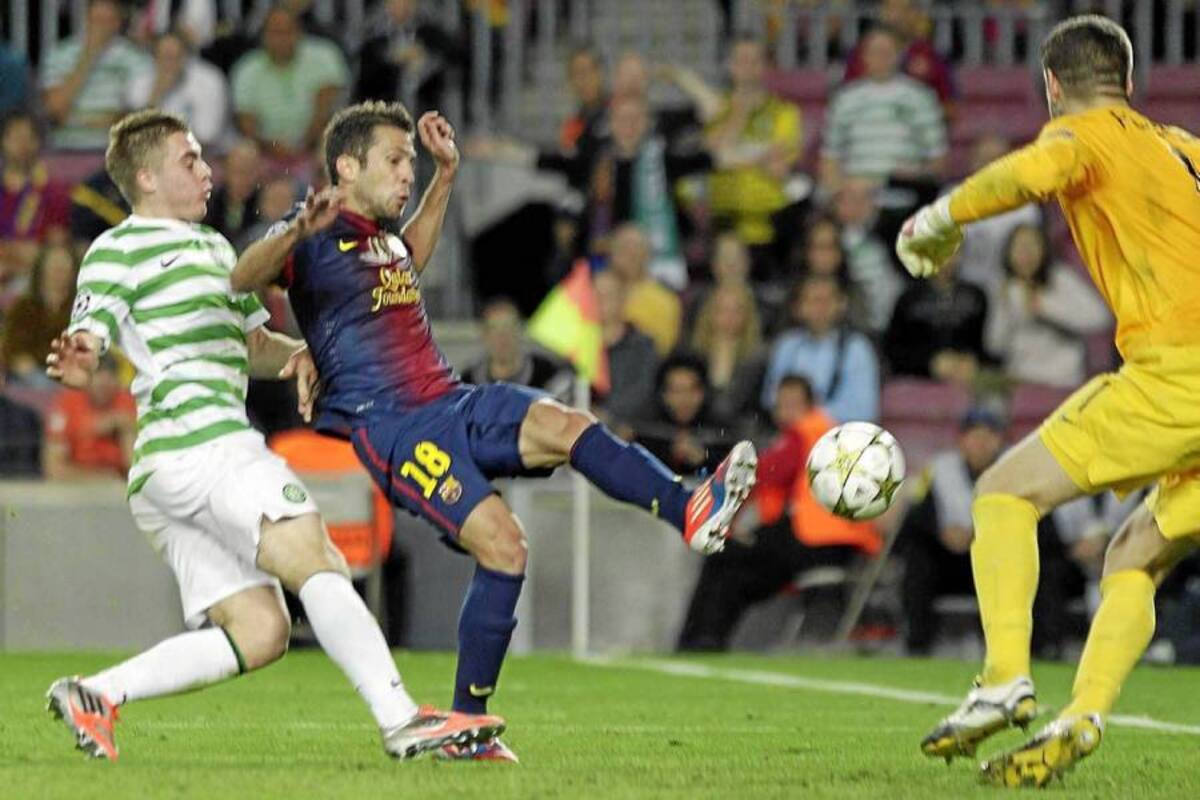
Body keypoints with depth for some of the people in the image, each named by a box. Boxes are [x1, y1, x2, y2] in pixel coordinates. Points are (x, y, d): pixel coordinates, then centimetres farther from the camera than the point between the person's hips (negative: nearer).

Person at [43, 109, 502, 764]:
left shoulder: (212, 245, 30)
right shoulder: (116, 251, 2)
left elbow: (251, 341, 35)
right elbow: (85, 345, -9)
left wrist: (294, 355, 11)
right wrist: (76, 363, -34)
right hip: (202, 441, -10)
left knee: (257, 634, 0)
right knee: (315, 561, -20)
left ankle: (96, 695, 0)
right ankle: (402, 721, -28)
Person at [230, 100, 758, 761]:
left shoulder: (381, 237, 22)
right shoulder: (317, 244, -4)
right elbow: (242, 279, -22)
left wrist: (446, 173, 40)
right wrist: (298, 230, -40)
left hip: (453, 404, 8)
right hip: (389, 427, -8)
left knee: (564, 426, -22)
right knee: (502, 545, -22)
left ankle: (690, 510, -42)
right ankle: (468, 724, -12)